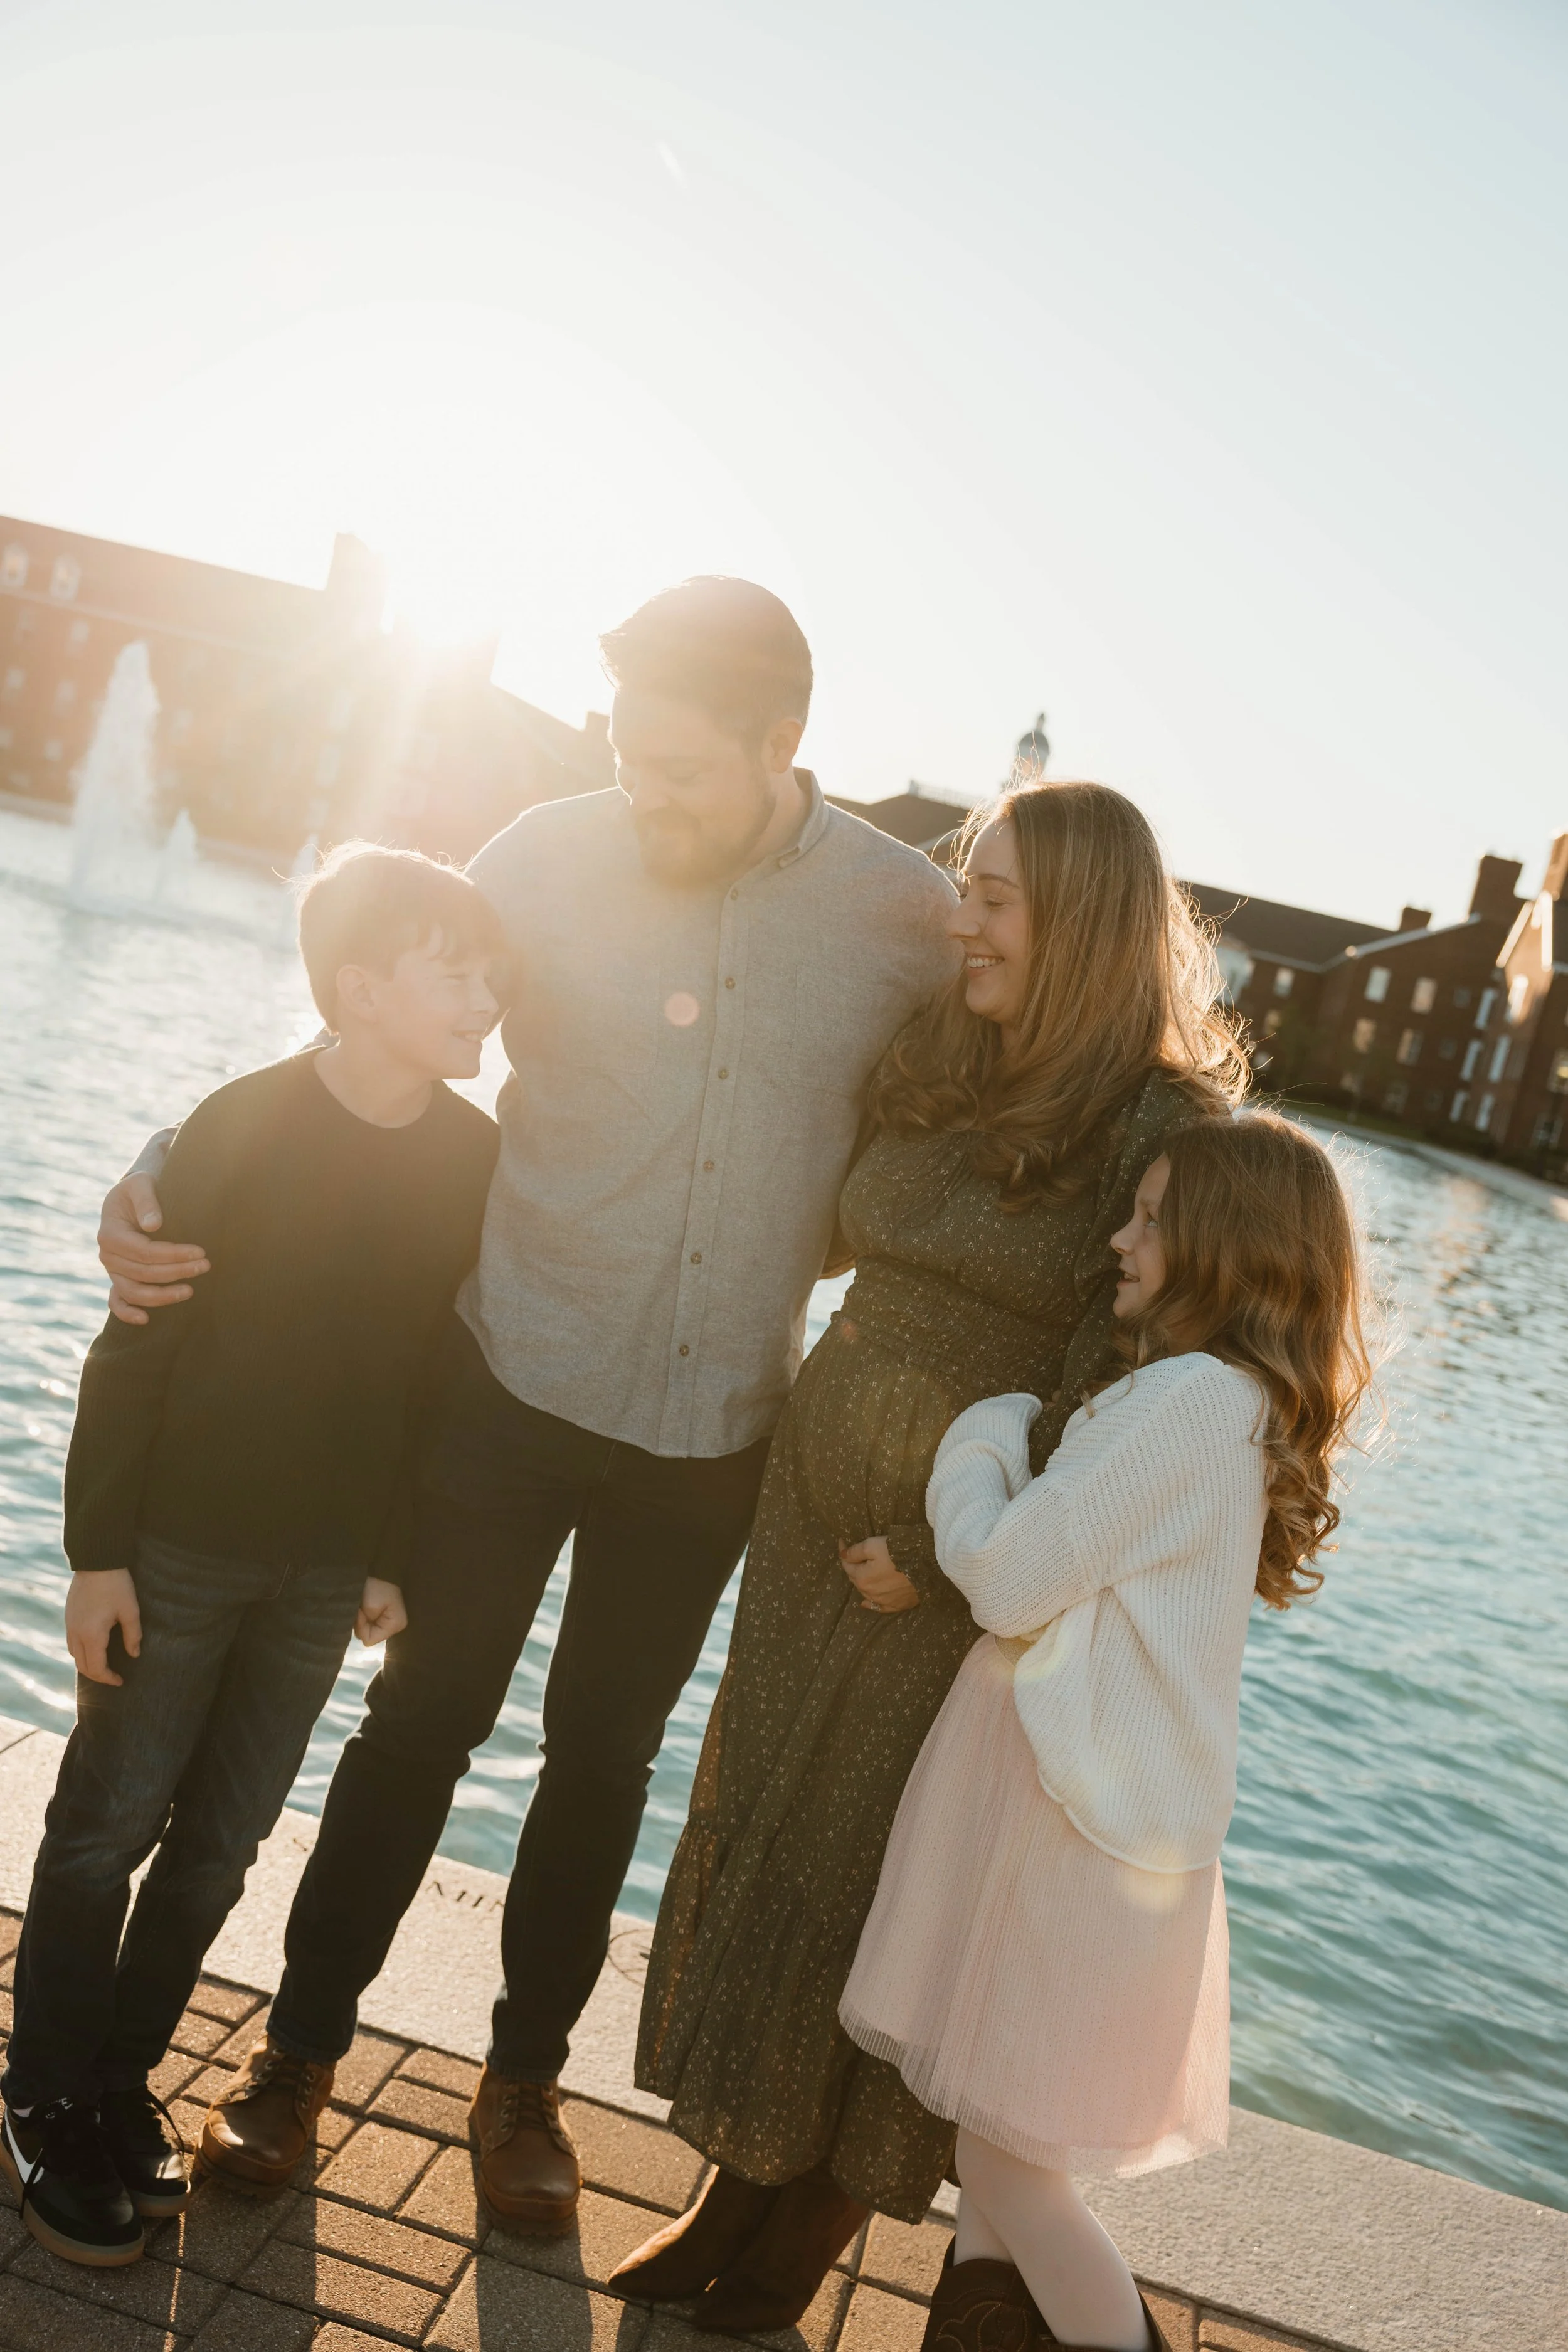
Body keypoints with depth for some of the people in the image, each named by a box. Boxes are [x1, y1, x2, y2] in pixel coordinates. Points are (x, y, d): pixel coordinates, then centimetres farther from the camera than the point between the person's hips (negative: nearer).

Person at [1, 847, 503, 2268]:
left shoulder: (476, 1160, -6)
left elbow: (441, 1372, 2)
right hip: (183, 1544, -3)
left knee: (219, 1843, 14)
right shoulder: (243, 1128, -16)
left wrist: (392, 1557, 6)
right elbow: (135, 1349, -12)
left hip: (329, 1566, 4)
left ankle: (123, 2076, 33)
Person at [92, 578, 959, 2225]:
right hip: (514, 1382, -1)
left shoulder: (908, 914, -8)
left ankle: (524, 2076, 38)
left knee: (604, 1753, 16)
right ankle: (301, 2045, 33)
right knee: (424, 1715, 10)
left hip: (713, 1427, 1)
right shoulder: (551, 860, -10)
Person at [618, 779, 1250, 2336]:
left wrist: (939, 1550, -17)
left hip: (972, 1575, -6)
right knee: (753, 1834, 15)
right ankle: (738, 2187, 36)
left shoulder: (1164, 1132, -15)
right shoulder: (936, 1074, 4)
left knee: (875, 1878, 9)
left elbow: (1115, 1400, -17)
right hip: (816, 1512, 6)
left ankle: (815, 2222, 34)